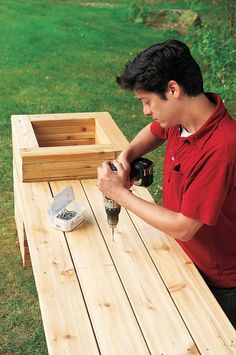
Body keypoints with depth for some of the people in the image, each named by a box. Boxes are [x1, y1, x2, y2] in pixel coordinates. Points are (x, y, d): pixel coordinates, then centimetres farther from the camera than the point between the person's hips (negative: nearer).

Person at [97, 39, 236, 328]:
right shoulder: (179, 118, -10)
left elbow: (182, 228, -30)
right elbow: (154, 132, 15)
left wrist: (119, 192, -21)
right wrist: (126, 156, -7)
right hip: (182, 256, 7)